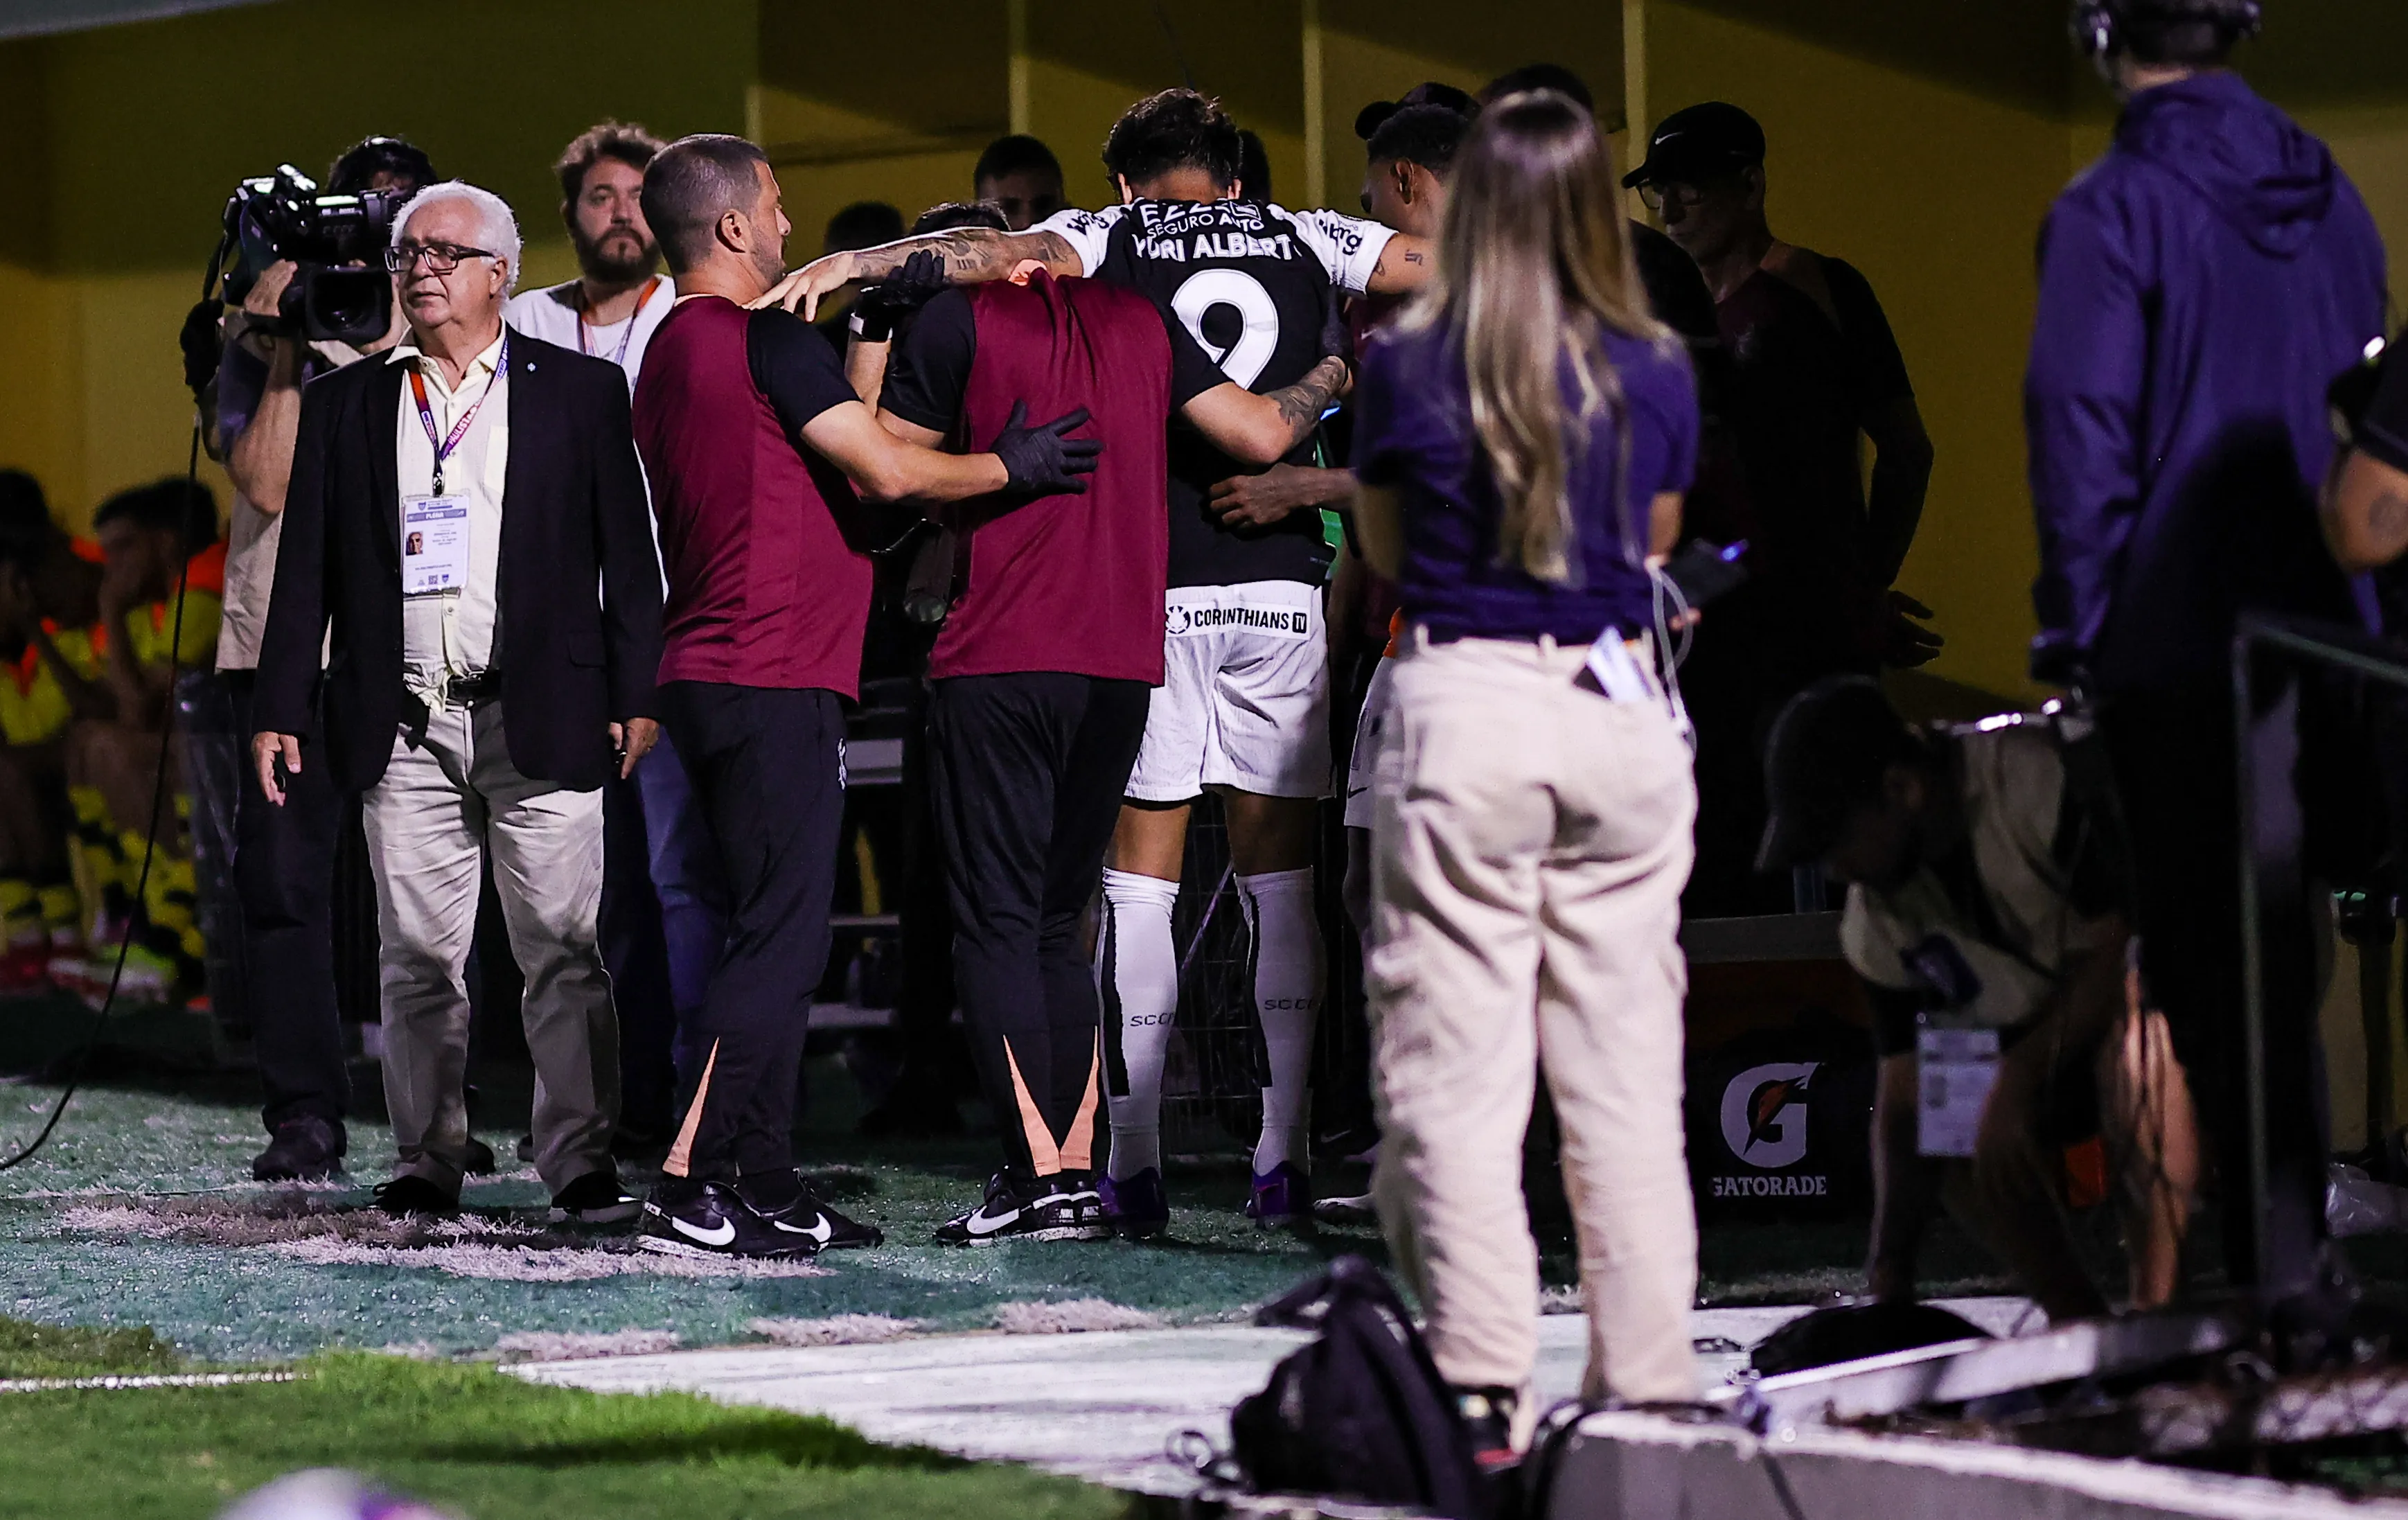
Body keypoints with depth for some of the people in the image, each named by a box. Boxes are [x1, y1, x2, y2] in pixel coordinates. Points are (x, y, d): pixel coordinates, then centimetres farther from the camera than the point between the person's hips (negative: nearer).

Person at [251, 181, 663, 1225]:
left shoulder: (581, 392, 6)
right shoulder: (345, 404, 13)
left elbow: (628, 554, 4)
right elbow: (306, 568, 12)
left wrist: (637, 696, -3)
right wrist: (278, 707, 6)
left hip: (540, 719, -2)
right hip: (404, 727, 2)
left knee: (563, 951, -3)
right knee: (416, 955, 3)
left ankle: (580, 1163, 1)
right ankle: (427, 1163, 11)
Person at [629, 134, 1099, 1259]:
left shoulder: (668, 354, 18)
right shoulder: (764, 340, -11)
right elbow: (887, 470, -14)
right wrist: (1011, 467, 0)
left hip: (712, 677, 10)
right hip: (774, 680, -10)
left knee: (773, 937, 12)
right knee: (778, 942, -10)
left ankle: (766, 1184, 12)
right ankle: (687, 1188, -14)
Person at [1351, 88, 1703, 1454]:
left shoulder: (1409, 366, -3)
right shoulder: (1656, 372, 2)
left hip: (1463, 708, -2)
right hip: (1618, 713, 3)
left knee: (1456, 1077, 0)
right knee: (1625, 1072, 9)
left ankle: (1485, 1389, -5)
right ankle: (1649, 1379, 12)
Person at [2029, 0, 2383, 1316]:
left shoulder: (2112, 209, -11)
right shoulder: (2328, 197, 9)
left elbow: (2083, 431, -14)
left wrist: (2073, 626, -7)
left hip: (2177, 643, -6)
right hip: (2321, 634, 6)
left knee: (2209, 957, -2)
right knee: (2285, 939, 14)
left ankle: (2280, 1254, -5)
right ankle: (2296, 1239, 18)